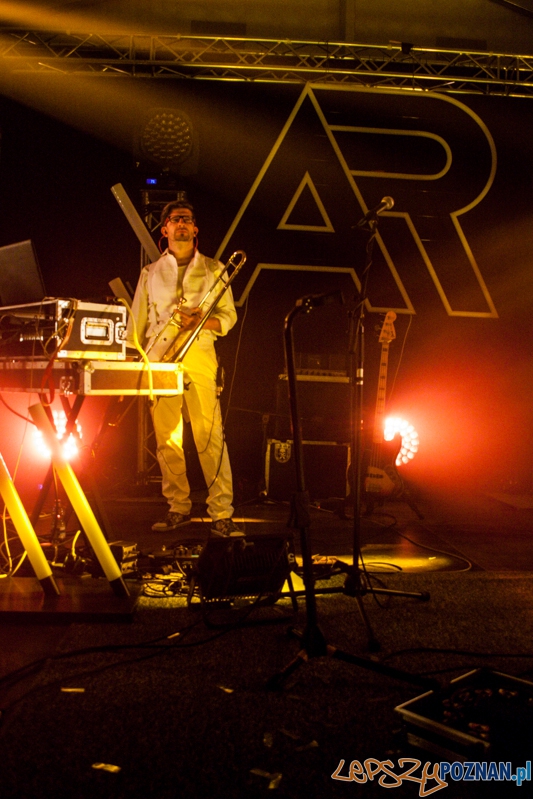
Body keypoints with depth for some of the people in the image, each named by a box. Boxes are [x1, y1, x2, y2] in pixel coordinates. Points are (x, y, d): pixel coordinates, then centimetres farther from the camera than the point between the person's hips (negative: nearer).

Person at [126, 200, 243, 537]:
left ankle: (222, 513, -7)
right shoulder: (150, 273, 18)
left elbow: (228, 316, 9)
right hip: (158, 359, 2)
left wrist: (202, 321, -11)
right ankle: (178, 508, 13)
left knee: (210, 436, -10)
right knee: (166, 439, 1)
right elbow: (137, 323, 16)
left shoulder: (214, 269, 14)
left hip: (199, 356, -2)